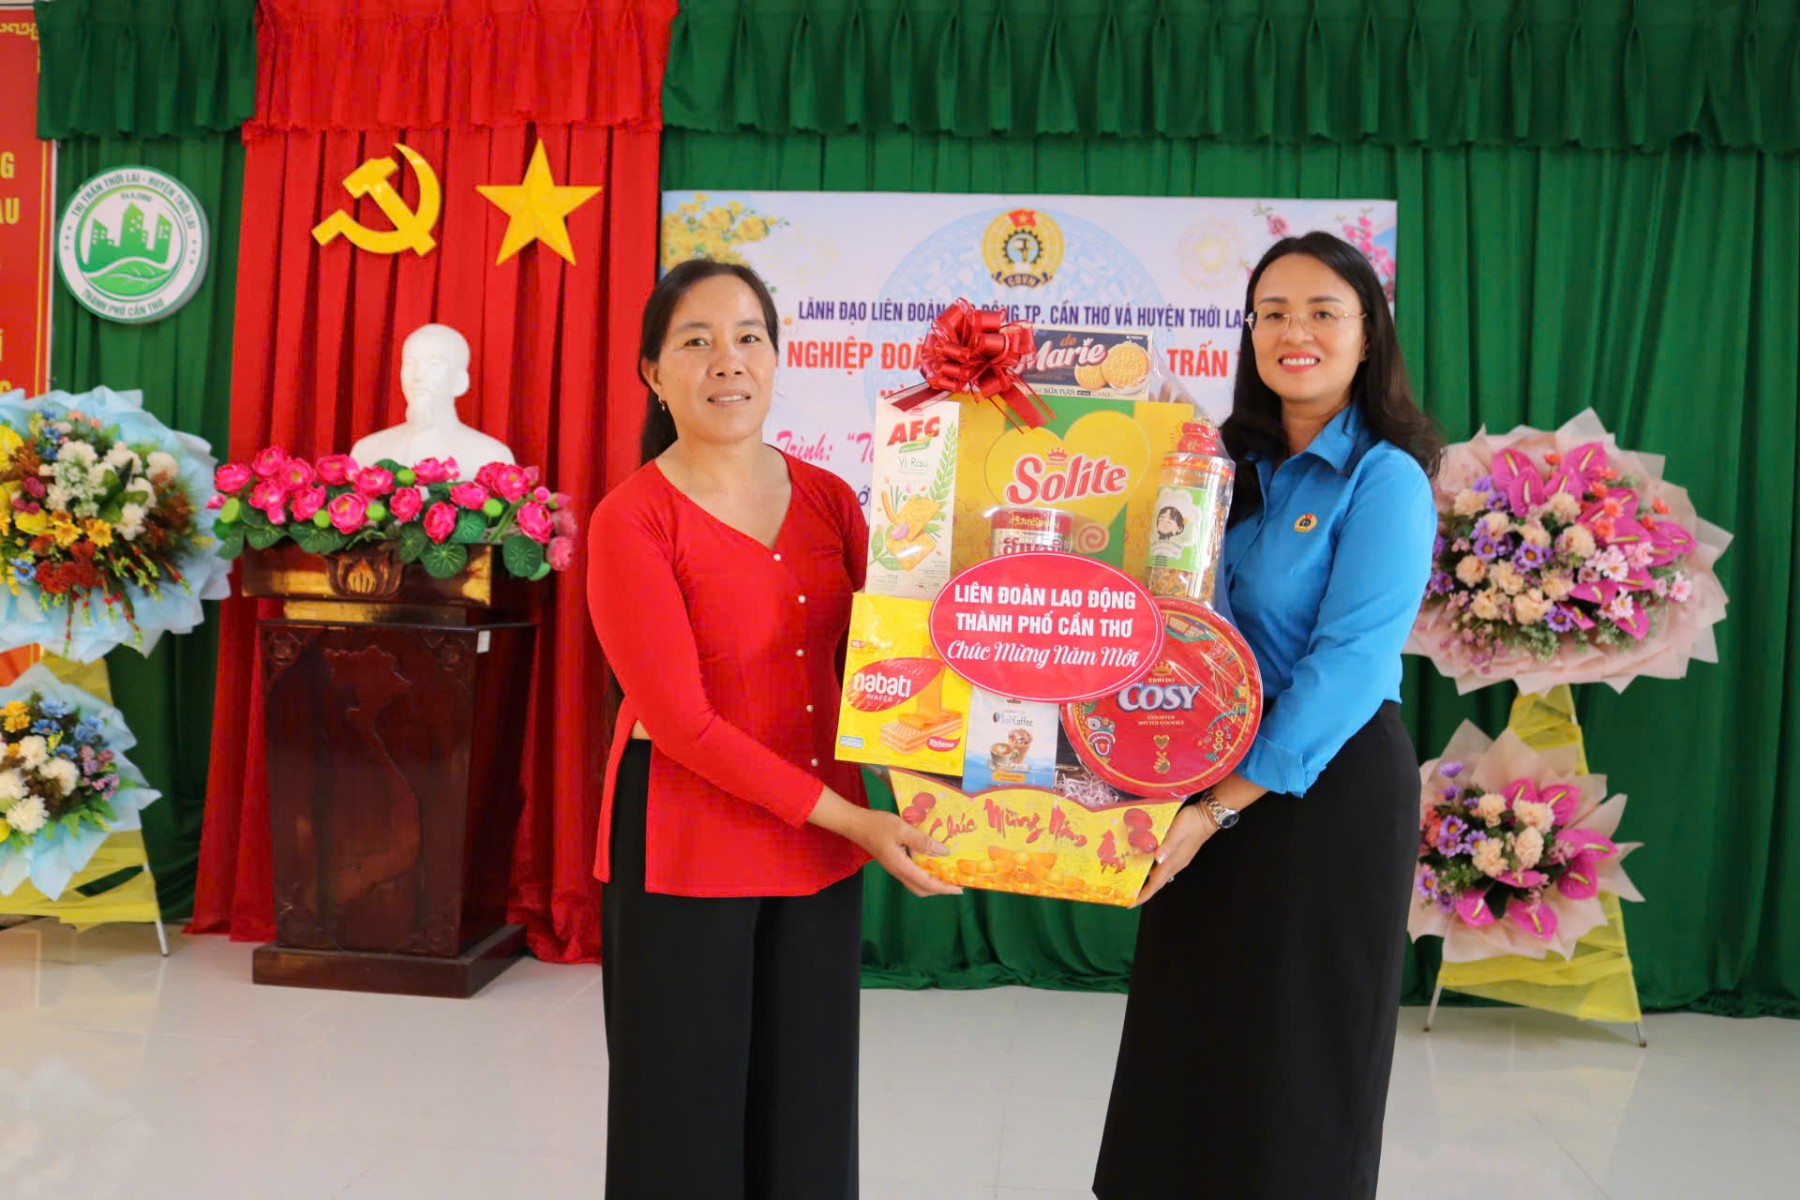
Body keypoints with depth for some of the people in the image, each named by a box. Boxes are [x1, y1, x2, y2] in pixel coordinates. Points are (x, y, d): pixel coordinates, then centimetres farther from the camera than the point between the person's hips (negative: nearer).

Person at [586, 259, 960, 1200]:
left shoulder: (828, 499, 4)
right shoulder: (631, 520, -11)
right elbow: (680, 720, -17)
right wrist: (849, 820, -19)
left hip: (819, 856, 5)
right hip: (683, 850, -4)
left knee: (807, 1121, 15)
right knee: (687, 1120, 10)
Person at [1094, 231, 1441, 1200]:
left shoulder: (1384, 479, -12)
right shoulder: (1234, 465, 9)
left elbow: (1348, 663, -20)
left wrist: (1219, 805, -24)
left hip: (1327, 786, -6)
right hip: (1208, 773, 6)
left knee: (1294, 1063, 8)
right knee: (1190, 1041, 16)